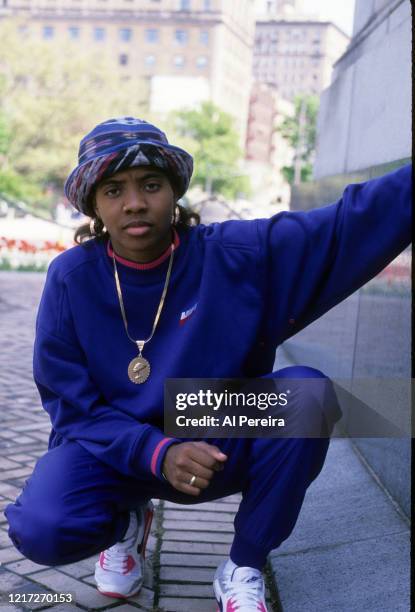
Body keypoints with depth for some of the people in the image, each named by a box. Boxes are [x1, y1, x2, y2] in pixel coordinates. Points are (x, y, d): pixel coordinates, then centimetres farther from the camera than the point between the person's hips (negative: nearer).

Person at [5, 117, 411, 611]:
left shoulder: (236, 256, -14)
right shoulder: (70, 279, -12)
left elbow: (353, 222, -22)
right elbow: (72, 407, -11)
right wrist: (158, 453, -27)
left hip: (220, 448, 1)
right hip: (113, 448, 0)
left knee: (305, 394, -29)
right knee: (42, 529, -31)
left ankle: (243, 568, -7)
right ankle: (127, 520, 9)